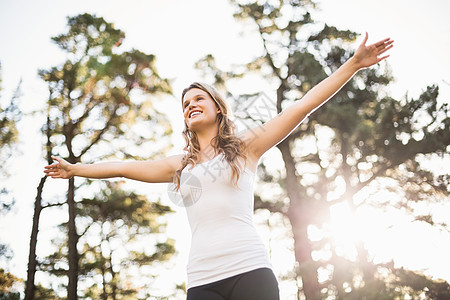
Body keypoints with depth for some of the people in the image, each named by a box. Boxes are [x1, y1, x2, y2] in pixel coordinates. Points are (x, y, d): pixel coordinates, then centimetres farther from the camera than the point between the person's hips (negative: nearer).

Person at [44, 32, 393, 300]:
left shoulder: (245, 146, 11)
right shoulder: (181, 165, 22)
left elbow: (302, 106, 6)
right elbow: (125, 166, 31)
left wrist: (354, 63, 4)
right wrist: (75, 169, 38)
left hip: (249, 269, -3)